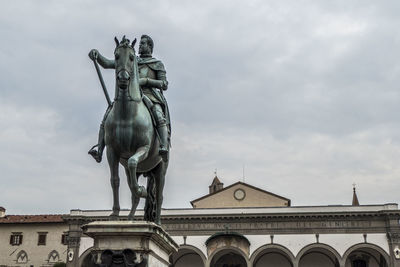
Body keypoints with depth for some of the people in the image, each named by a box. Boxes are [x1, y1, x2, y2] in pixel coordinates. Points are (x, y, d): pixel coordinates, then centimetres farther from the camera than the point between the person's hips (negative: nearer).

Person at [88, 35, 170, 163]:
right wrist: (96, 53, 0)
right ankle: (99, 149, -25)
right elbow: (106, 64, 22)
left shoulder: (158, 64, 20)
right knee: (108, 114, -19)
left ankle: (164, 148, -45)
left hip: (149, 96, -3)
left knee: (159, 117, -34)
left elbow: (164, 85, 8)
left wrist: (145, 80, -8)